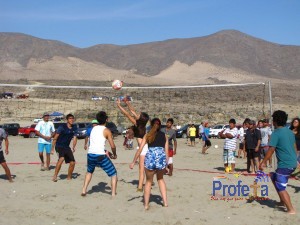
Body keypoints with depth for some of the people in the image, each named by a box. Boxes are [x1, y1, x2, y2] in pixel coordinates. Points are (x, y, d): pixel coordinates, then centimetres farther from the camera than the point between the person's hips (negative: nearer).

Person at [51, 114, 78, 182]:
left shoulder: (74, 128, 1)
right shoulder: (62, 127, -14)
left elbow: (74, 138, 3)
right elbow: (55, 138, -10)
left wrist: (73, 148, -13)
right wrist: (52, 149, -11)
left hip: (67, 147, 6)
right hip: (59, 146, -6)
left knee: (72, 162, 1)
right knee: (61, 158, -31)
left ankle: (69, 177, 21)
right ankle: (55, 176, -23)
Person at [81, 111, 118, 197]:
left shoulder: (94, 128, 14)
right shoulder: (106, 131, -2)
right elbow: (113, 146, -6)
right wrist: (114, 155, 13)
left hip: (90, 154, 6)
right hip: (100, 156, -5)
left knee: (89, 172, 33)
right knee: (113, 174, 9)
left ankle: (84, 191, 27)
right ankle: (113, 194, 2)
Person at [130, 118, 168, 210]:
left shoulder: (147, 135, 18)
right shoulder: (164, 136, 20)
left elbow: (140, 150, 12)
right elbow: (166, 152, 14)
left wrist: (133, 162, 15)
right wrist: (166, 164, 17)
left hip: (150, 157, -1)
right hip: (161, 157, 1)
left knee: (148, 181, 19)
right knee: (160, 179, 27)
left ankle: (146, 204, 19)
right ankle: (165, 202, 22)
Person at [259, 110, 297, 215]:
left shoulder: (276, 133, -14)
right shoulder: (290, 132, 11)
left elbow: (271, 149, -18)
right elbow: (294, 146, 20)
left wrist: (263, 162, -12)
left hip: (284, 165, -9)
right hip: (293, 163, 9)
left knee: (281, 187, -1)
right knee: (274, 177, 24)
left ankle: (291, 210, -5)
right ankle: (283, 201, 30)